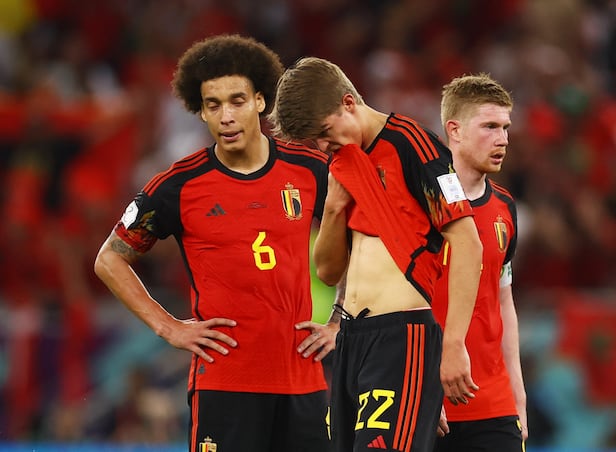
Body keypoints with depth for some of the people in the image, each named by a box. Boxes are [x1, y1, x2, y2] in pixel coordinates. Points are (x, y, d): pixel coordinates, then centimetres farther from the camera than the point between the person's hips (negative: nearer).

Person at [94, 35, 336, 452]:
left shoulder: (309, 170, 4)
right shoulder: (179, 186, -2)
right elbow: (111, 261, 8)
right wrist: (169, 328, 0)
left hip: (303, 375, 3)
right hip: (222, 381, -3)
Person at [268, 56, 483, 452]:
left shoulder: (409, 144, -8)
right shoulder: (343, 161, 18)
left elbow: (467, 244, -13)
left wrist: (453, 344, -17)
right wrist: (335, 206, 4)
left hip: (402, 335, -8)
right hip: (352, 340, 8)